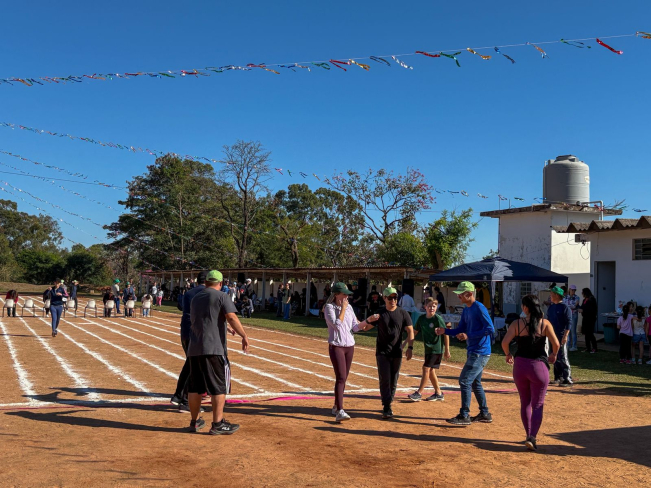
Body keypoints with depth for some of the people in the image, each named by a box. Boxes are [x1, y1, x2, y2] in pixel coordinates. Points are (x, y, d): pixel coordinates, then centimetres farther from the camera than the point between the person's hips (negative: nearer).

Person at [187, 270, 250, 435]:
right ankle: (217, 424, 0)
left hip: (194, 348, 7)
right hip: (214, 348, -7)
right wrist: (244, 336, -22)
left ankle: (195, 422, 21)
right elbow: (231, 317, -17)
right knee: (219, 386, 0)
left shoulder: (195, 298, 19)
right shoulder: (221, 297, -3)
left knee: (195, 386, 13)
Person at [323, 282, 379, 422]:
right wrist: (343, 308, -15)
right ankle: (339, 412, -20)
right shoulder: (329, 307, -9)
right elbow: (337, 325, -22)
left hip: (350, 346, 7)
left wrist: (368, 320, -1)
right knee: (341, 378, -16)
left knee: (344, 379, 11)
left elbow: (355, 327, 12)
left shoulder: (349, 307, 10)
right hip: (336, 346, -7)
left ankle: (336, 407, 24)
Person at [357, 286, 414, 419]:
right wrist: (358, 324, -21)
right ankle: (387, 408, -8)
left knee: (393, 380, 7)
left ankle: (388, 404, 21)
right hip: (382, 352, -1)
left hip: (396, 352, 1)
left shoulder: (403, 314, 2)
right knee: (384, 379, -9)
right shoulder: (379, 314, 3)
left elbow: (410, 331, 1)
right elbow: (366, 327, 2)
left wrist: (410, 347, -11)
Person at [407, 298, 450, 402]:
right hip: (428, 348, 7)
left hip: (437, 349, -7)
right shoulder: (421, 318, 3)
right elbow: (414, 332, 11)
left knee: (426, 368, -9)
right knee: (431, 371, 10)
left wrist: (447, 350, -11)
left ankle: (419, 393, -3)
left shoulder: (438, 319, -14)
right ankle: (438, 393, 23)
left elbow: (446, 334, -11)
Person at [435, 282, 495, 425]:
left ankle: (464, 416, -1)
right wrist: (445, 331, -1)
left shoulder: (479, 308, -16)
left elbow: (490, 329, -21)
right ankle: (484, 414, 28)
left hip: (480, 352, -10)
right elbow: (460, 330, 16)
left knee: (464, 381, -9)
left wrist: (469, 336, -23)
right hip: (473, 352, 10)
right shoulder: (466, 310, 13)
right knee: (475, 383, 17)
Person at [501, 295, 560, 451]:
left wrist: (508, 354, 7)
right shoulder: (545, 323, -5)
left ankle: (529, 434, 23)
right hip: (539, 366, -1)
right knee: (537, 405, 5)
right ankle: (532, 437, -9)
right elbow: (556, 344, -13)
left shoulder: (517, 323, -4)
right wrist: (553, 355, 8)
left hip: (520, 365, 1)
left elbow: (505, 342, -13)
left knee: (525, 403, 18)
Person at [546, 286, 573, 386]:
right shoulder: (551, 308, 14)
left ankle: (567, 379, -5)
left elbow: (569, 323, -13)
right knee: (555, 358, 11)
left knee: (563, 358, -8)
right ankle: (558, 377, 20)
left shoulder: (565, 307, -9)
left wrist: (565, 335, -19)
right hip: (553, 336, 8)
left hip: (561, 337, -8)